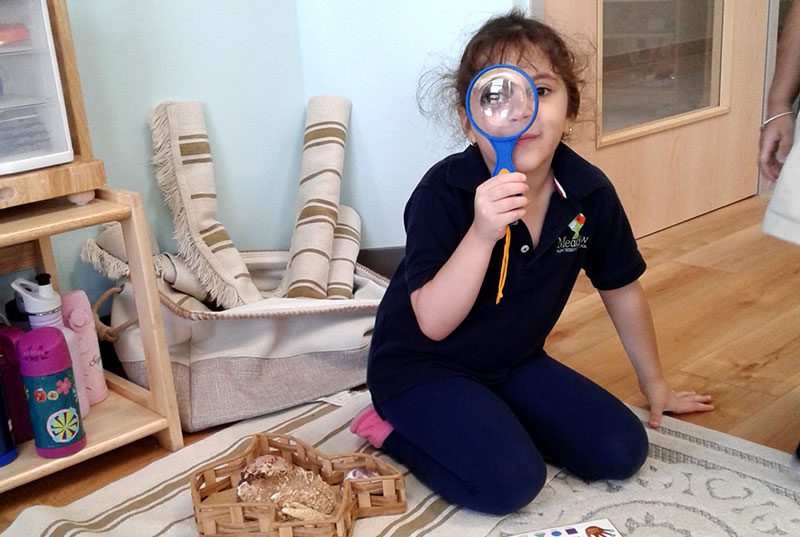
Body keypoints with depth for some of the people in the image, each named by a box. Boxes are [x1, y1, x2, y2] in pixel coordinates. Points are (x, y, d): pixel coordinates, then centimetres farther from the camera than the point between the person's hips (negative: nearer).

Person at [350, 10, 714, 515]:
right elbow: (434, 324, -28)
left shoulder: (589, 191, -12)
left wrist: (655, 383, 16)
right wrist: (482, 234, -43)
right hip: (422, 367, -5)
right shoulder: (444, 192, -25)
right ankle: (393, 429, 0)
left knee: (622, 451, -3)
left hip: (514, 361, 6)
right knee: (510, 480, -25)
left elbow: (622, 290, 4)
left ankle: (495, 417, 13)